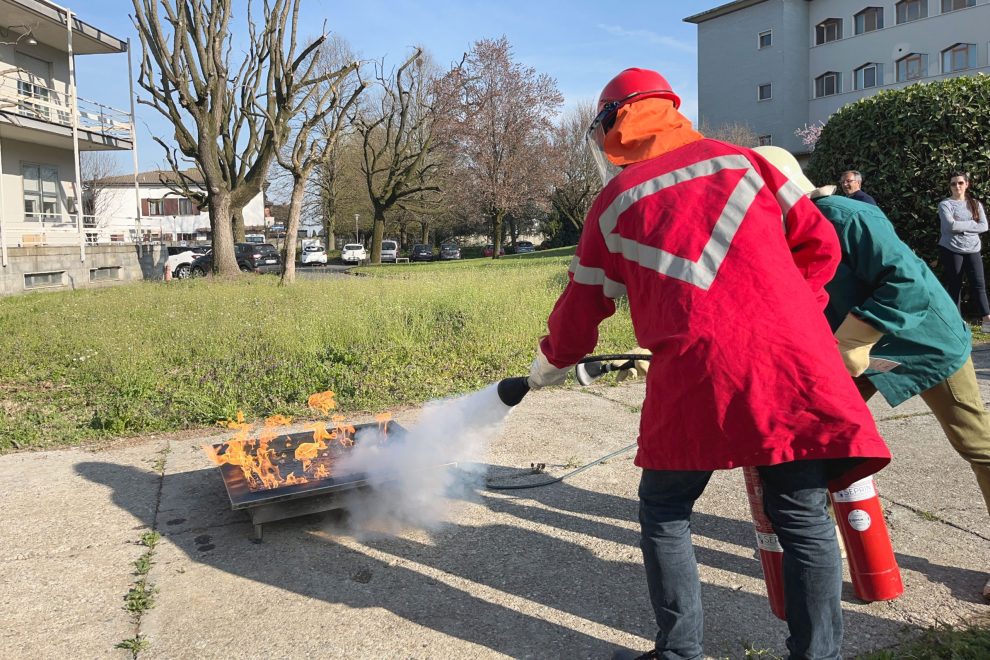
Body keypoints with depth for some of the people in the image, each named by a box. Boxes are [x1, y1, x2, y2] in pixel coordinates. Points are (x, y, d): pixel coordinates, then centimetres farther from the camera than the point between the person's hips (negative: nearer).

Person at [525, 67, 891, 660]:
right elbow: (819, 242, 13)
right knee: (803, 513, 11)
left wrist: (550, 367, 35)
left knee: (665, 511, 15)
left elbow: (583, 306, 18)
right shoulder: (739, 160, 15)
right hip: (795, 361, 3)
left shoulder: (615, 202, 11)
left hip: (697, 371, -2)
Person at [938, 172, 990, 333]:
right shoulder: (945, 204, -3)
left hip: (973, 249, 3)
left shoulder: (975, 204, 10)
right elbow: (950, 225, -18)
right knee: (954, 285, 3)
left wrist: (961, 226, -11)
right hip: (951, 250, -3)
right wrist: (972, 223, -8)